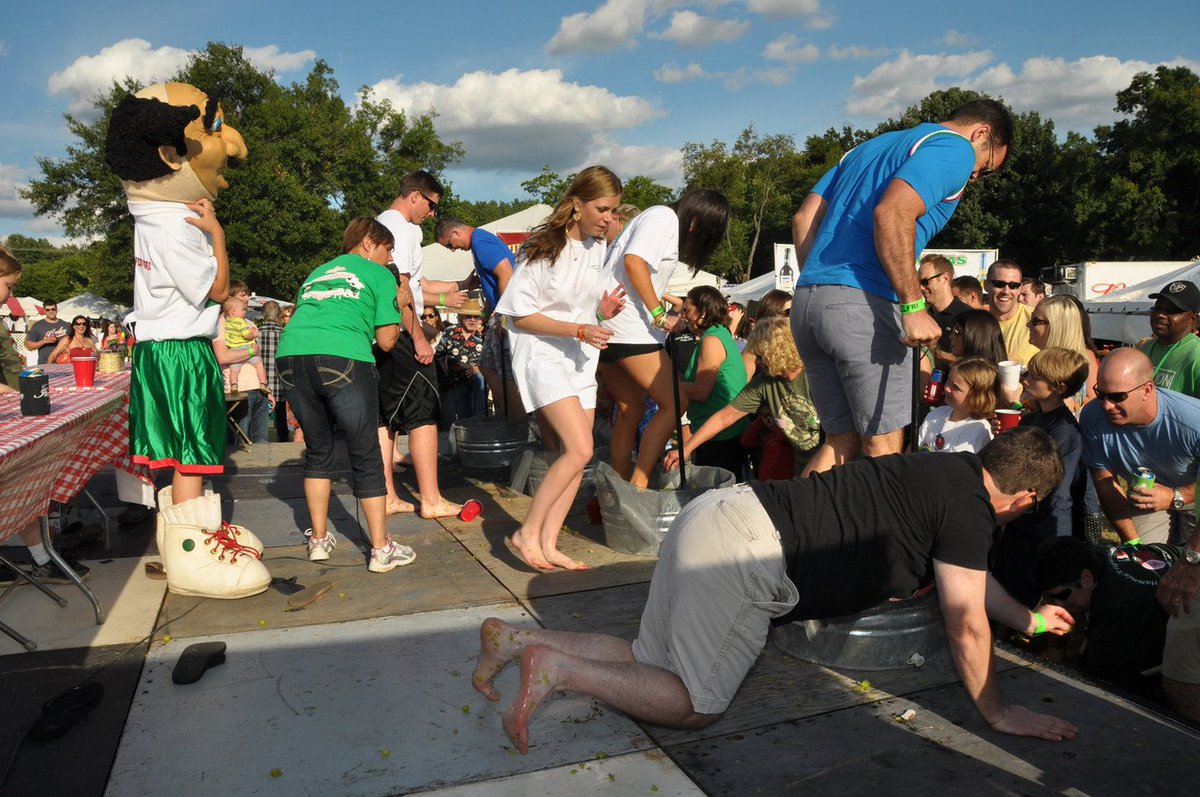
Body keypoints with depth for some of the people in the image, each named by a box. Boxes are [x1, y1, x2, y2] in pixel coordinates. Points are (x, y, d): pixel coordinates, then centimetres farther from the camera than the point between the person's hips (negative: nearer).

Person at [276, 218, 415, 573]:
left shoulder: (315, 273, 32)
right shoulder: (379, 275, 15)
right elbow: (386, 340, 10)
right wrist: (400, 304, 26)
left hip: (291, 355, 6)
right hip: (342, 358, -5)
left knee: (318, 449, 20)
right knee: (366, 455, 3)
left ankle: (319, 539, 25)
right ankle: (381, 550, 7)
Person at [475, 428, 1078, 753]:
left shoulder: (948, 470, 21)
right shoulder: (969, 506, -6)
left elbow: (965, 574, 38)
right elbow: (965, 623, -2)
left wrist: (1026, 619, 48)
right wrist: (997, 713, 13)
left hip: (719, 512, 9)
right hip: (745, 551, -9)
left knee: (652, 666, 15)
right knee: (696, 704, 2)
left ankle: (517, 638, 10)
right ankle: (561, 669, -5)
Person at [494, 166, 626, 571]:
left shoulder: (599, 247, 8)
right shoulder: (542, 247, -12)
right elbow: (520, 314, -13)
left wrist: (603, 311, -3)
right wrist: (579, 330, -21)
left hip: (581, 357, 8)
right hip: (542, 355, -7)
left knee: (576, 457, 3)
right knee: (579, 449, -19)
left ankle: (548, 544, 10)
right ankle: (527, 532, -6)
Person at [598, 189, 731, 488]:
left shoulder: (664, 221, 24)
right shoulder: (664, 216, -5)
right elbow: (633, 261, -20)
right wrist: (658, 314, -18)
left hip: (608, 326, 10)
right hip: (629, 326, -10)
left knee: (631, 409, 14)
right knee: (675, 403, -8)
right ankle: (638, 487, -11)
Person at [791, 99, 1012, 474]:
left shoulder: (870, 146, 29)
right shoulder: (954, 148, 3)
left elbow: (803, 219, 21)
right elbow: (892, 213, -17)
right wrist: (913, 307, -18)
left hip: (806, 301, 8)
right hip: (862, 304, -8)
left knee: (841, 441, 14)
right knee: (884, 446, 2)